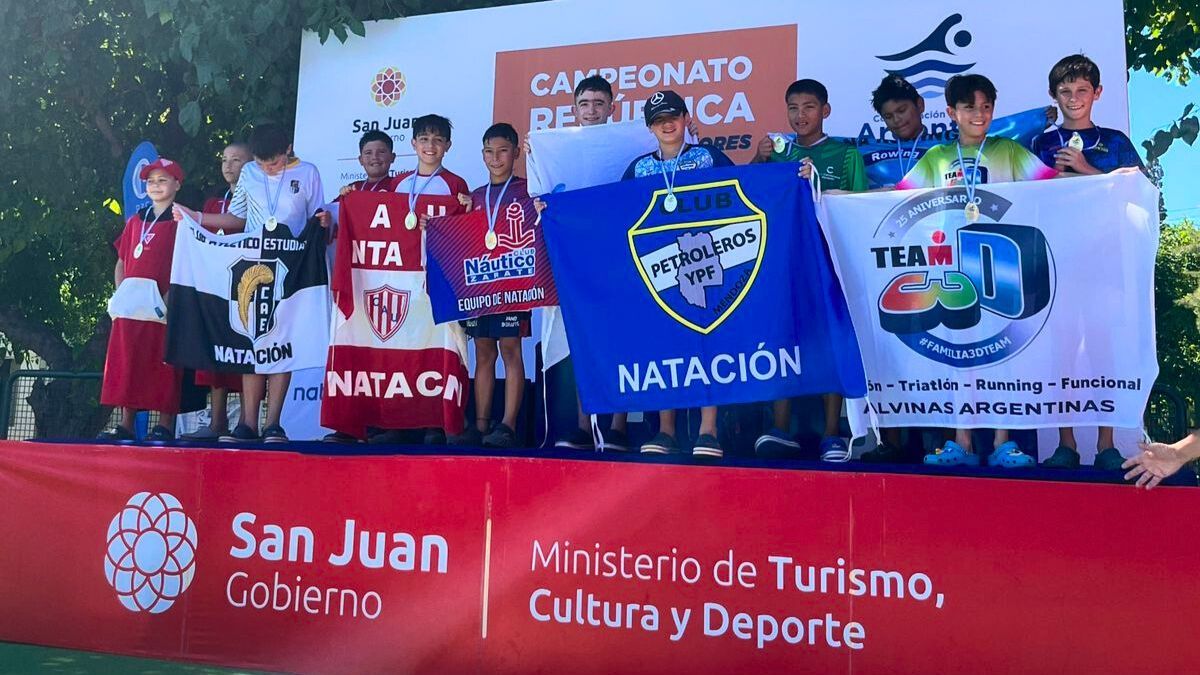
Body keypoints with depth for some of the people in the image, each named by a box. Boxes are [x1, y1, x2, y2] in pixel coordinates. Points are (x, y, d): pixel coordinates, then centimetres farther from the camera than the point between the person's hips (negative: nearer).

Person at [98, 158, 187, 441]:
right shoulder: (135, 221, 19)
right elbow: (121, 262, 21)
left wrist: (169, 297, -17)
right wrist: (120, 293, 6)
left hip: (162, 308, -5)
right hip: (130, 307, 6)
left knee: (162, 364, -4)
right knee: (126, 363, 5)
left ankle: (165, 425, 1)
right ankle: (125, 425, 11)